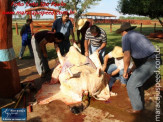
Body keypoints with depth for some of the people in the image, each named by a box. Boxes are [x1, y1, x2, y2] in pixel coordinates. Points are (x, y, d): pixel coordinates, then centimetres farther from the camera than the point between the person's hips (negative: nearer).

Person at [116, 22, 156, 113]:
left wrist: (125, 71, -3)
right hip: (153, 62, 9)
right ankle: (140, 103, 40)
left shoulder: (126, 37, -3)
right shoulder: (138, 35, 24)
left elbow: (127, 56, -17)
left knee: (131, 85, 6)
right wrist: (131, 70, 25)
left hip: (146, 65, -9)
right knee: (137, 82, 26)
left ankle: (137, 108, 22)